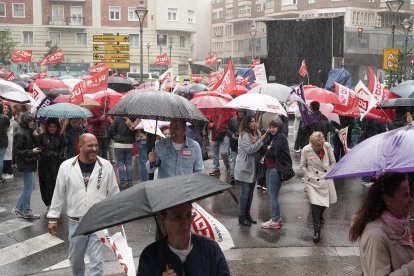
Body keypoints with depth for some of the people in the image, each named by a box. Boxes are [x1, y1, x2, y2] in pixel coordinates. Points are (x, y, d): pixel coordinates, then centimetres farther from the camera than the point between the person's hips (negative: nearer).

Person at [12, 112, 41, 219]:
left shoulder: (29, 132, 12)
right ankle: (26, 212, 11)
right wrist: (32, 151, -21)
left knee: (30, 186, 14)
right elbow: (16, 151, -17)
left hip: (31, 163, 9)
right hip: (25, 164, -9)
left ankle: (18, 208, 24)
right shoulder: (20, 134, -16)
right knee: (28, 187, -1)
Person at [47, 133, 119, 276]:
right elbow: (58, 194, 3)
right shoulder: (66, 166, -5)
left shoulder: (106, 166, -6)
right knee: (75, 259, 19)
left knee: (96, 261, -2)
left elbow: (114, 193, 3)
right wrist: (53, 218, 4)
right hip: (75, 222, 2)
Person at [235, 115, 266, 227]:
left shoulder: (256, 133, 9)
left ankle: (247, 214, 24)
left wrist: (255, 141, -14)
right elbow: (250, 149, -23)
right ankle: (242, 216, 6)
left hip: (253, 167, 8)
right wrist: (261, 140, -22)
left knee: (250, 191, 13)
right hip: (244, 167, -7)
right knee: (245, 191, -4)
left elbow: (259, 149, 6)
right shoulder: (244, 135, -14)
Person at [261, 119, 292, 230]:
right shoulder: (272, 137, 15)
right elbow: (264, 147, 7)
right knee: (271, 194, 14)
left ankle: (275, 221, 5)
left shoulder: (281, 137, -12)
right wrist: (268, 148, -12)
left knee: (273, 195, -4)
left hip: (277, 169, -9)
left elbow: (273, 153, -19)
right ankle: (277, 218, 25)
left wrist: (267, 149, -3)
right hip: (270, 168, 9)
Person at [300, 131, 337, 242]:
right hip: (313, 181, -3)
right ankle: (316, 230, -1)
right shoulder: (306, 150, -14)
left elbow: (333, 162, 4)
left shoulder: (327, 146, -9)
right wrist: (310, 177, -8)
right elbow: (303, 166, -1)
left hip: (326, 178, 3)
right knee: (315, 203, -11)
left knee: (327, 200, 16)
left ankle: (320, 215, 50)